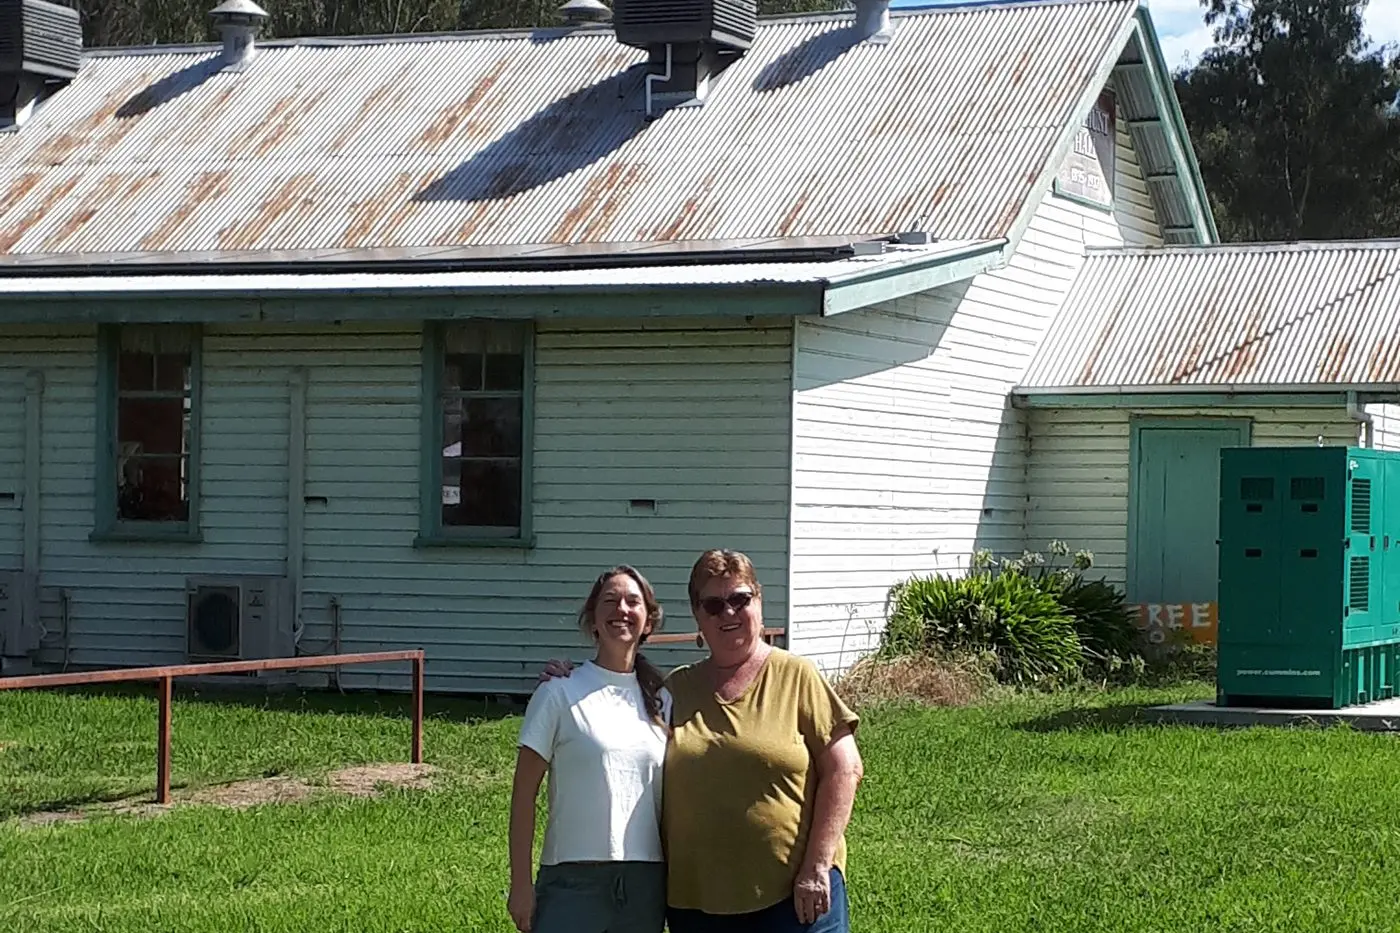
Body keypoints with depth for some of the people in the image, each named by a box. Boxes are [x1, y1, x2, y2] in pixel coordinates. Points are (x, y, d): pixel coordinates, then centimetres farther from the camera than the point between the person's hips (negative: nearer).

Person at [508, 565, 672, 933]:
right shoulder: (560, 694, -2)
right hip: (574, 882, -4)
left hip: (645, 885, 4)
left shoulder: (661, 701, 10)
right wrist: (521, 884, -6)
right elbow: (524, 795, -2)